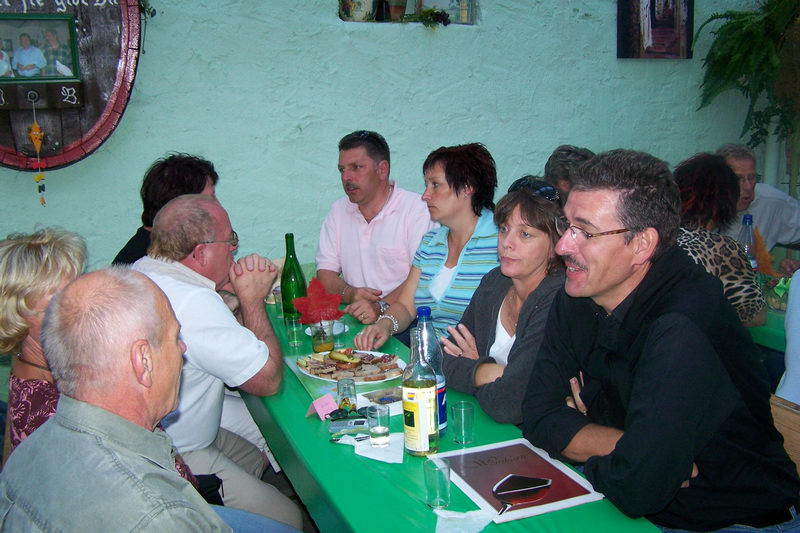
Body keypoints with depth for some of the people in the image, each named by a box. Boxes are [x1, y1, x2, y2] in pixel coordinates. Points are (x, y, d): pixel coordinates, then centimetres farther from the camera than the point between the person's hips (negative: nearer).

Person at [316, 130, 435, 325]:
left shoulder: (418, 209, -4)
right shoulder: (338, 210, 14)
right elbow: (325, 272, 12)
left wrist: (381, 306, -26)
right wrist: (349, 294, -9)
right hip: (355, 319, 5)